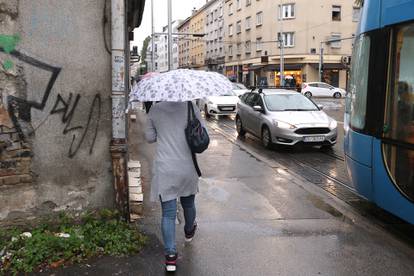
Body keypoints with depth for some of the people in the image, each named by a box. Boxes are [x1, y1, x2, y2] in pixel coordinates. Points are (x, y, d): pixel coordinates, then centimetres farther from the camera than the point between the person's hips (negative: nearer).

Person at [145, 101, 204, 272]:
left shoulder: (155, 109, -3)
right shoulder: (190, 107, -7)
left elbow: (149, 138, 5)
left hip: (164, 169, -1)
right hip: (187, 168, 1)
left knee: (168, 213, 2)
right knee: (188, 203, 25)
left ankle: (170, 255, 0)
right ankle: (189, 231, 50)